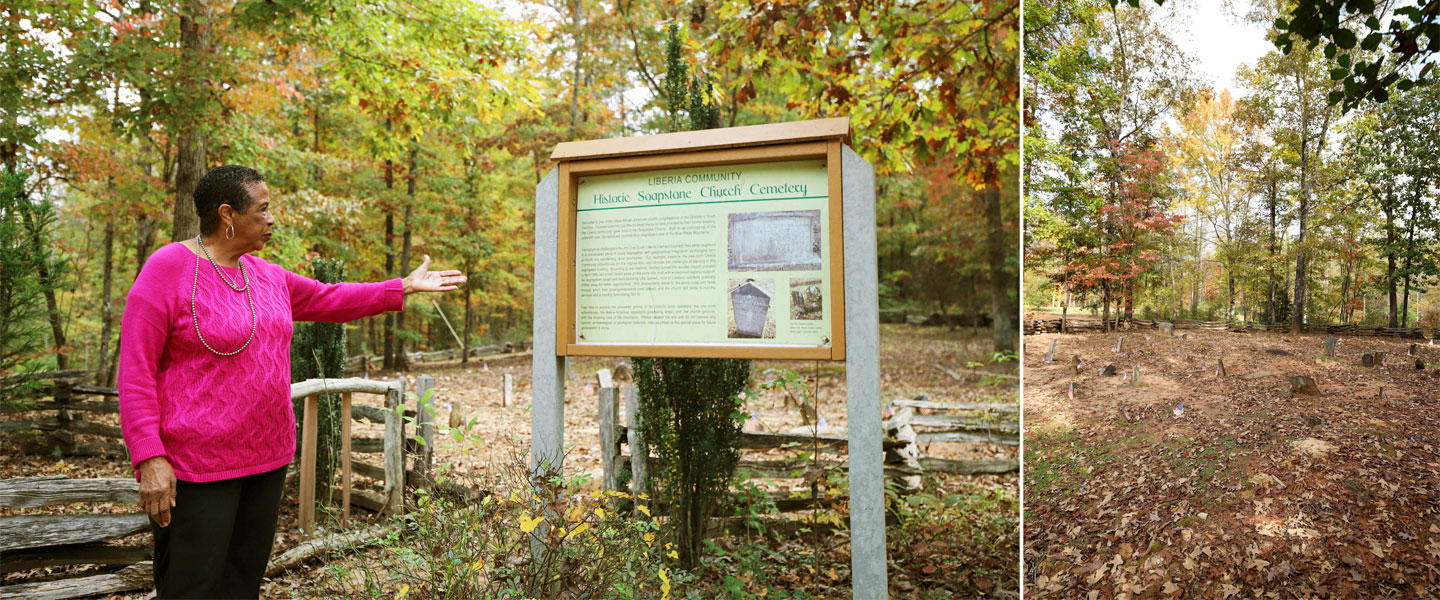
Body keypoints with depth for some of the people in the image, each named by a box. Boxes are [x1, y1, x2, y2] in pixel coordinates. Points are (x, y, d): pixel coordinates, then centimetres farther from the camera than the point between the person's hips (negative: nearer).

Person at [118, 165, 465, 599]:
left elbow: (328, 299, 22)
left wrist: (404, 288, 19)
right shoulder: (168, 270, -12)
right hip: (197, 465, -7)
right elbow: (135, 371, -14)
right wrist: (148, 459, -19)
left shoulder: (263, 274, 9)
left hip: (265, 456, 7)